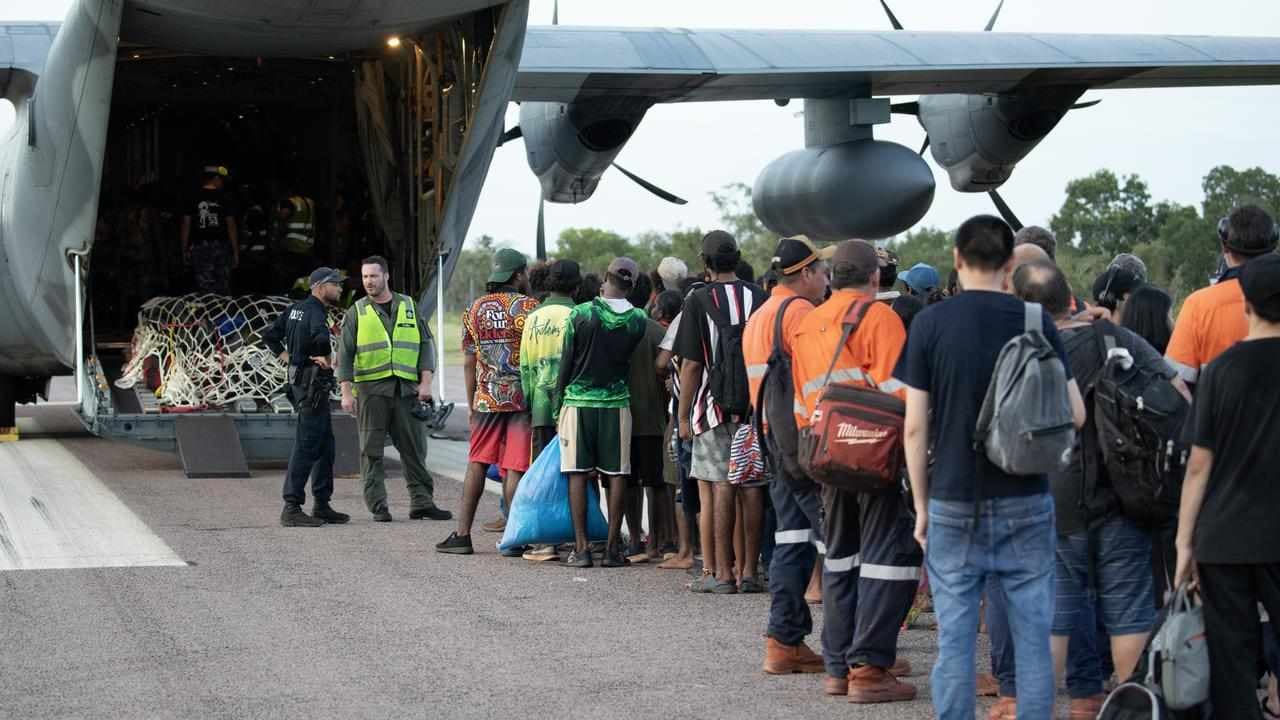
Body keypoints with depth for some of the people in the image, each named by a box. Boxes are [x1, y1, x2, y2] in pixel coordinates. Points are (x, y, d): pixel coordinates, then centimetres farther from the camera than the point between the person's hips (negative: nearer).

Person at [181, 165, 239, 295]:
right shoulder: (224, 199, -2)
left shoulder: (192, 199, 1)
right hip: (221, 245, 0)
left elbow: (186, 225, 0)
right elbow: (231, 226, -2)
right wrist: (236, 251, 3)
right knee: (223, 288, 8)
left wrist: (185, 250, 7)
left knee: (205, 287, 0)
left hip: (200, 246, 0)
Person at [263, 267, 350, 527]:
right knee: (307, 446, -9)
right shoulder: (315, 311, -15)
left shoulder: (295, 309, 14)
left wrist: (288, 357, 15)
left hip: (299, 377, 10)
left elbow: (270, 335, 20)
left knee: (325, 445, 15)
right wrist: (327, 358, -20)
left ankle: (322, 505, 19)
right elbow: (320, 336, -37)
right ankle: (291, 508, -8)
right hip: (313, 382, -10)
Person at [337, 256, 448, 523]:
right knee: (372, 450, -1)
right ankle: (378, 507, 2)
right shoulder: (357, 313, 7)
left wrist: (426, 381, 0)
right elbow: (345, 354, 5)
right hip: (371, 388, -1)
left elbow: (426, 345, 10)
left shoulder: (409, 307, 11)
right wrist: (346, 392, -3)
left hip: (406, 388, 1)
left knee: (414, 447, 1)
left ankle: (422, 501, 6)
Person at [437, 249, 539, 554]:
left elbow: (469, 363, 10)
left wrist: (472, 404, 17)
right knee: (515, 467, -3)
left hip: (486, 399, 4)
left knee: (477, 463, 11)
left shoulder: (475, 309, 9)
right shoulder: (528, 307, -6)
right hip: (521, 397, -4)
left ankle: (462, 534, 9)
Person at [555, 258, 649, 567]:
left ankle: (581, 547, 1)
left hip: (579, 401, -1)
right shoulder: (638, 319, -2)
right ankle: (613, 547, 6)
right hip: (617, 402, 1)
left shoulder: (580, 314, -7)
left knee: (578, 474, 3)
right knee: (617, 474, 6)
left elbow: (567, 360, -2)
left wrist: (558, 399, 8)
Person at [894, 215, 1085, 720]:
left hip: (954, 503, 0)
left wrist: (921, 503, 6)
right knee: (1033, 636, 6)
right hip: (1026, 500, 1)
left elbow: (915, 425, -3)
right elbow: (1074, 415, 0)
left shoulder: (931, 322, -3)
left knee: (955, 640, 4)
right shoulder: (1036, 320, -1)